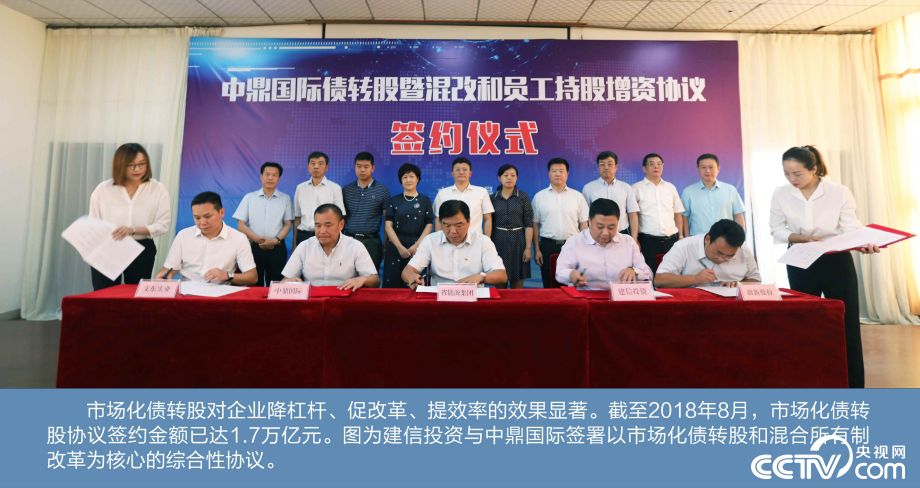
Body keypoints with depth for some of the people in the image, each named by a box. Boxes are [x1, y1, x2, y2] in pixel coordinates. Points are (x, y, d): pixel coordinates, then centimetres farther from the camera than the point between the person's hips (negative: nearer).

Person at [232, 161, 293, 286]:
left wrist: (276, 240, -12)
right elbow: (241, 225, 2)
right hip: (254, 247, 0)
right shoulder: (249, 197, 4)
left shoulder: (285, 199, 6)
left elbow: (287, 224, 4)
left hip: (277, 248, 0)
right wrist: (257, 238, -13)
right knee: (254, 285, 4)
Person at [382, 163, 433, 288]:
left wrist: (416, 246, -11)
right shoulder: (394, 201, 9)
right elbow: (388, 226, 1)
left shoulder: (425, 201, 8)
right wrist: (400, 247, -11)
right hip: (396, 247, 1)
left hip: (418, 248, 0)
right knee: (392, 285, -2)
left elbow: (428, 226, 2)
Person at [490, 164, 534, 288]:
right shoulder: (493, 198, 5)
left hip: (518, 241, -1)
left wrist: (528, 247, -9)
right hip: (498, 241, 1)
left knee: (517, 282, 4)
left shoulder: (523, 197, 1)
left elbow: (529, 224, -3)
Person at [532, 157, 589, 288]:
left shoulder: (578, 196, 5)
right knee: (549, 285, 7)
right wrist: (536, 249, -1)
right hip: (548, 246, 0)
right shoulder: (539, 196, 3)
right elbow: (535, 224, 3)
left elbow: (584, 224, 4)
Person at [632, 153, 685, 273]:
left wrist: (681, 236, 10)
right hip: (648, 240, -4)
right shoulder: (636, 188, 1)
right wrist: (635, 240, -9)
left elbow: (678, 214, 16)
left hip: (671, 239, 4)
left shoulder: (671, 187, 13)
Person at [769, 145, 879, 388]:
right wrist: (801, 238, -19)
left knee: (846, 323, 4)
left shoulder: (839, 192, -12)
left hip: (837, 261, -1)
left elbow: (850, 229, -11)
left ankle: (853, 385, 18)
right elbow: (776, 230, -1)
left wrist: (863, 244, -32)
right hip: (800, 264, 1)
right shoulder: (781, 194, -7)